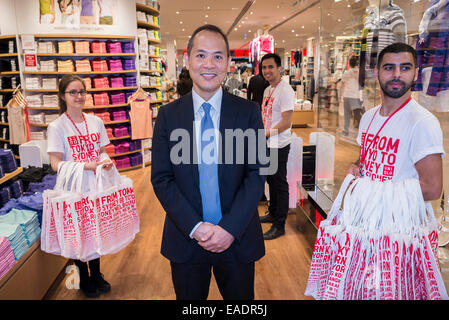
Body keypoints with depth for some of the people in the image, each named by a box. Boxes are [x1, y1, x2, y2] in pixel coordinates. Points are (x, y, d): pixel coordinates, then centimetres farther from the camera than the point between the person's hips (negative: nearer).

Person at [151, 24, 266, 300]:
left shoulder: (248, 112, -4)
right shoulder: (168, 115, -1)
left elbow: (257, 174, -7)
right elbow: (161, 179, -4)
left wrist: (229, 228, -15)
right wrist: (195, 227, -13)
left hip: (238, 239, 0)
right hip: (186, 240, 1)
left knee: (241, 299, 18)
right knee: (189, 298, 19)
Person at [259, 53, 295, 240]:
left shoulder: (285, 90, -15)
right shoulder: (268, 90, 13)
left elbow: (286, 122, -20)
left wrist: (266, 134, -20)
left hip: (278, 145, -9)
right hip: (268, 144, 9)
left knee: (280, 183, 0)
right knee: (271, 180, 20)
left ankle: (279, 225, 10)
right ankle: (273, 214, 37)